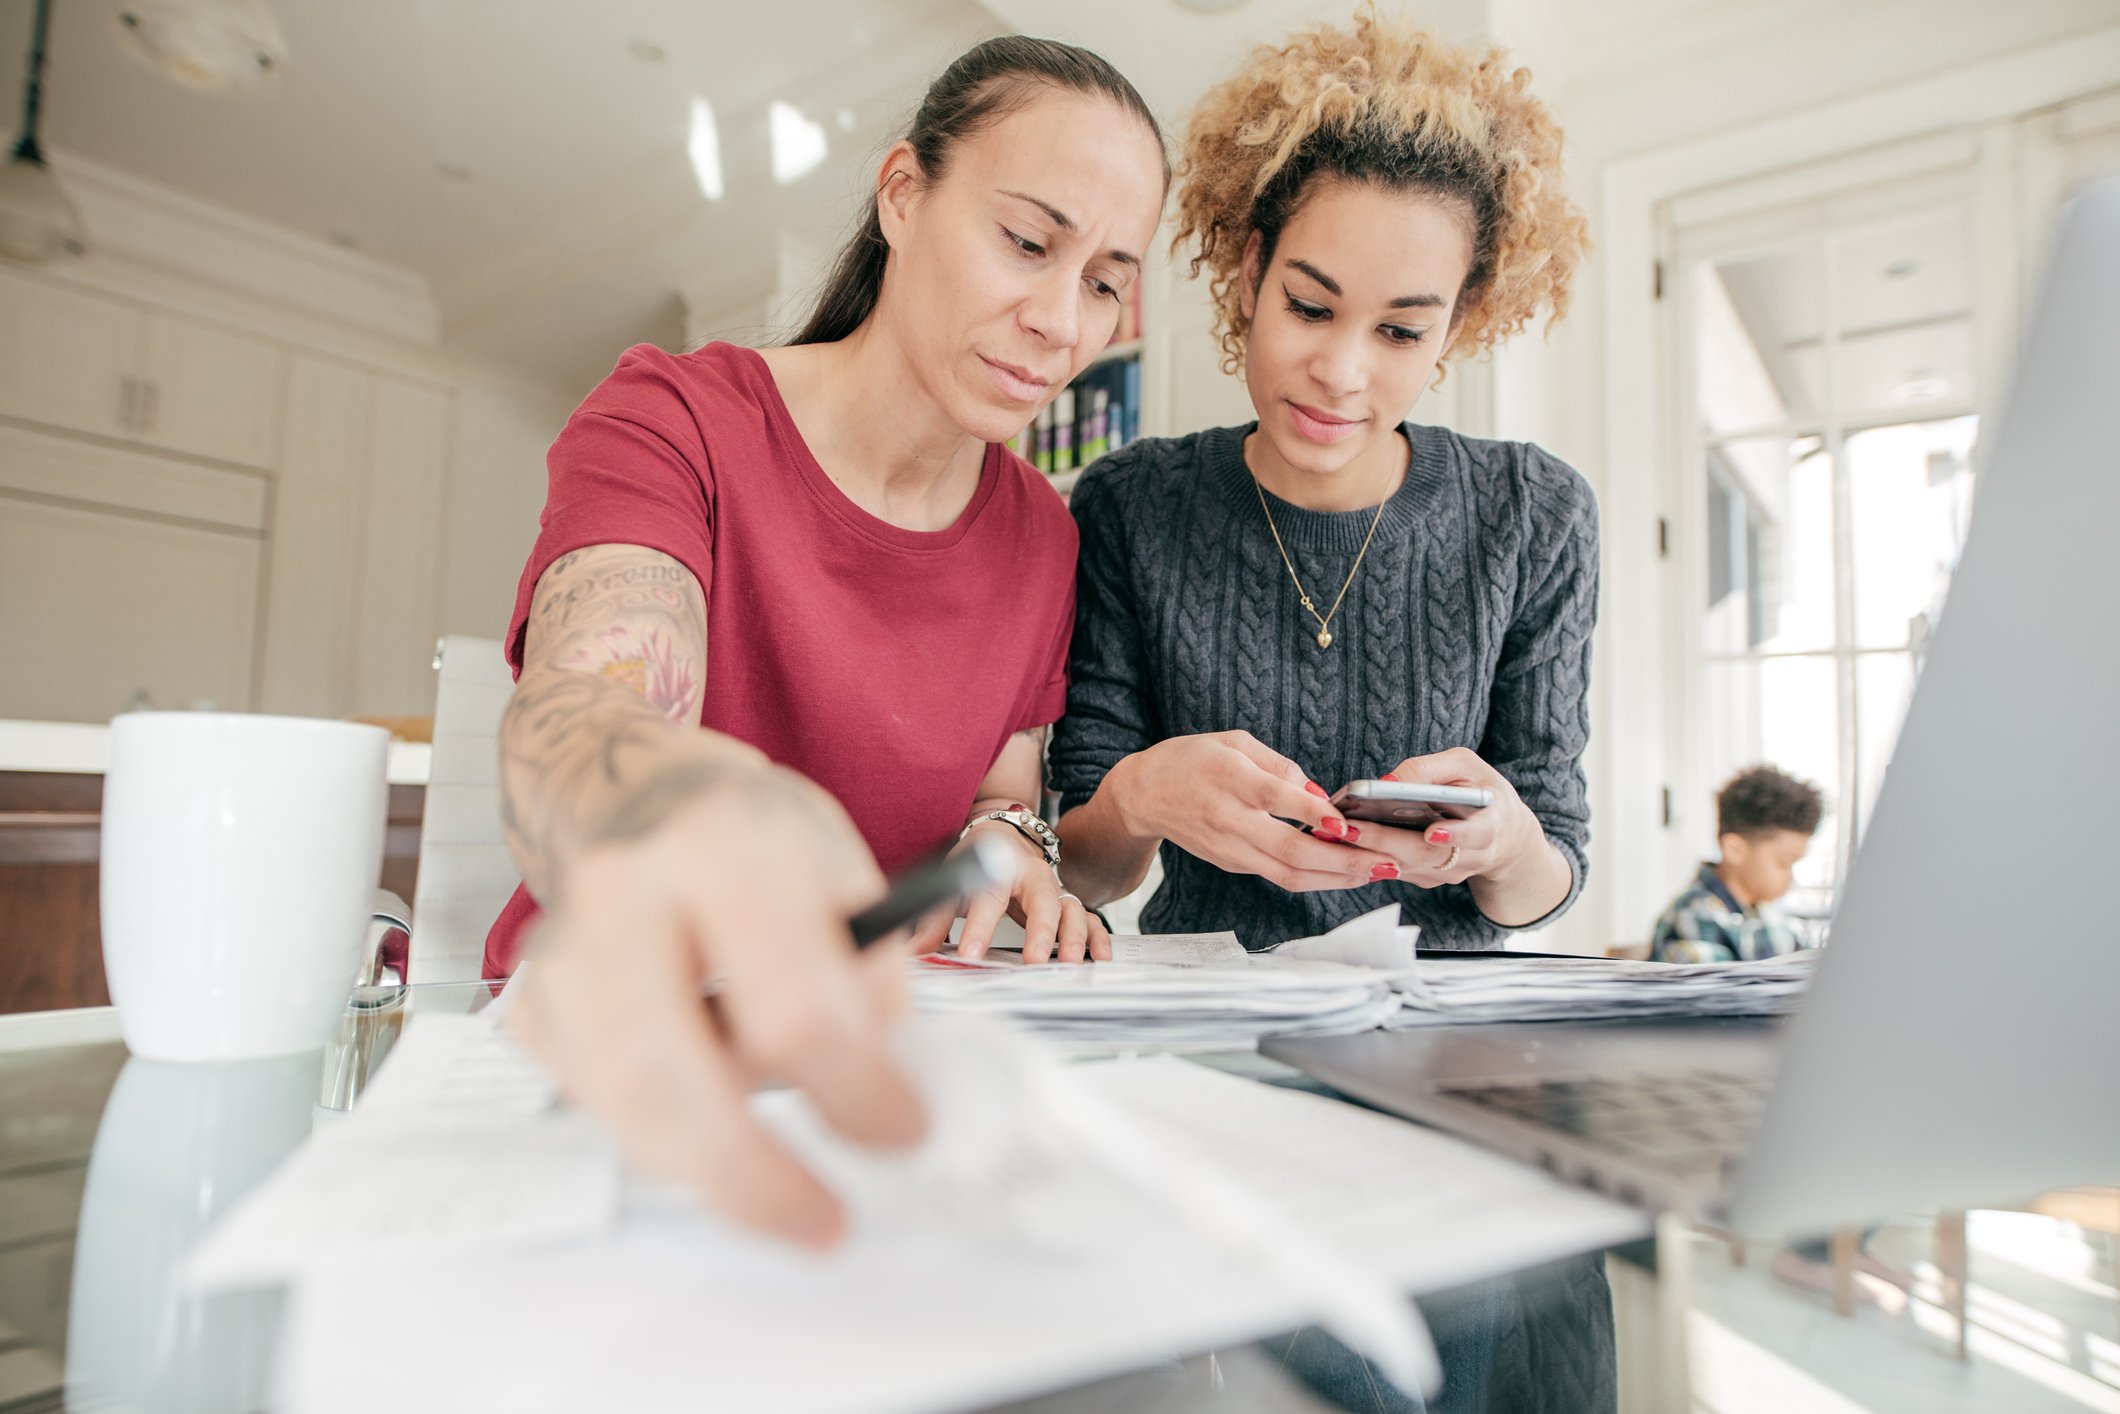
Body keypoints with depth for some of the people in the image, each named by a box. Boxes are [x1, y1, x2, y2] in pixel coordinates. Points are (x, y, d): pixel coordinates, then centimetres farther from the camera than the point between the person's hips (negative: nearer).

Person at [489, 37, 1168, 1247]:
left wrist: (1005, 842, -13)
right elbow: (575, 711, -28)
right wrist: (658, 805, -52)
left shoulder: (1041, 534, 4)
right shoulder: (673, 418, -9)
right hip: (615, 1052, -2)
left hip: (847, 1043, 3)